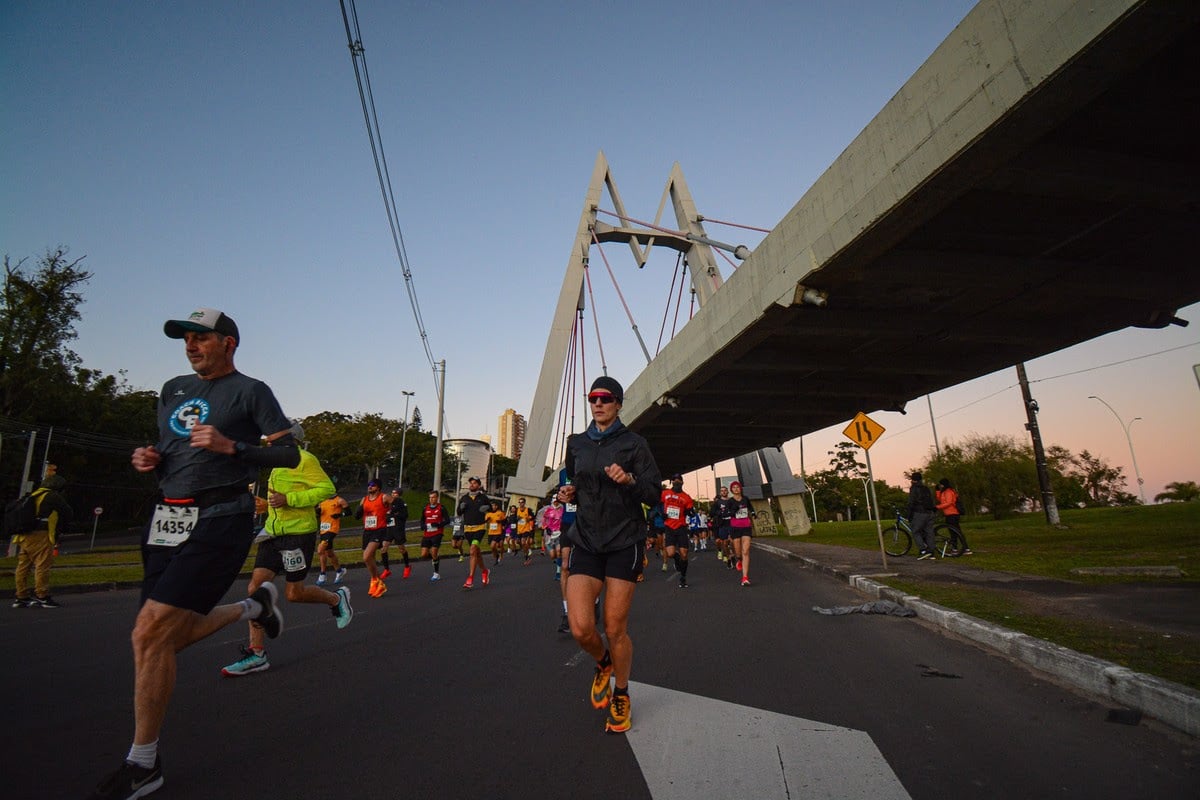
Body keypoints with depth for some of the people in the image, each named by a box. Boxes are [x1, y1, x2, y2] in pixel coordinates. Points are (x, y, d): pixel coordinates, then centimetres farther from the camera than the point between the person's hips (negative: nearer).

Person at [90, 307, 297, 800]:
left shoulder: (250, 391, -2)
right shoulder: (173, 390, 18)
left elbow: (289, 454, -7)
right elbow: (168, 453, 26)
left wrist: (231, 447, -19)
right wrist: (150, 460, 4)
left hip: (218, 520, -8)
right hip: (167, 518, 8)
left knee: (150, 633, -12)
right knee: (167, 638, 11)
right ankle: (255, 605, 36)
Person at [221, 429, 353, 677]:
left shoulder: (304, 459, -10)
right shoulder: (279, 464, 17)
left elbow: (327, 489, -18)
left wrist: (288, 500, -21)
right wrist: (266, 504, 15)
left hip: (298, 533, -8)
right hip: (273, 534, 8)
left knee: (294, 593, -3)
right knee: (255, 587, -1)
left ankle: (337, 598, 26)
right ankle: (256, 654, 7)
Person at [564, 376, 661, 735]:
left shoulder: (633, 443, -3)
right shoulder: (576, 443, 8)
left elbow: (654, 493, -6)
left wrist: (630, 480, -24)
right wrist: (571, 493, 3)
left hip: (624, 543, -3)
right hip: (586, 543, 3)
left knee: (615, 629, 3)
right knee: (581, 628, -8)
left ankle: (621, 697, 30)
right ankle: (603, 663, 28)